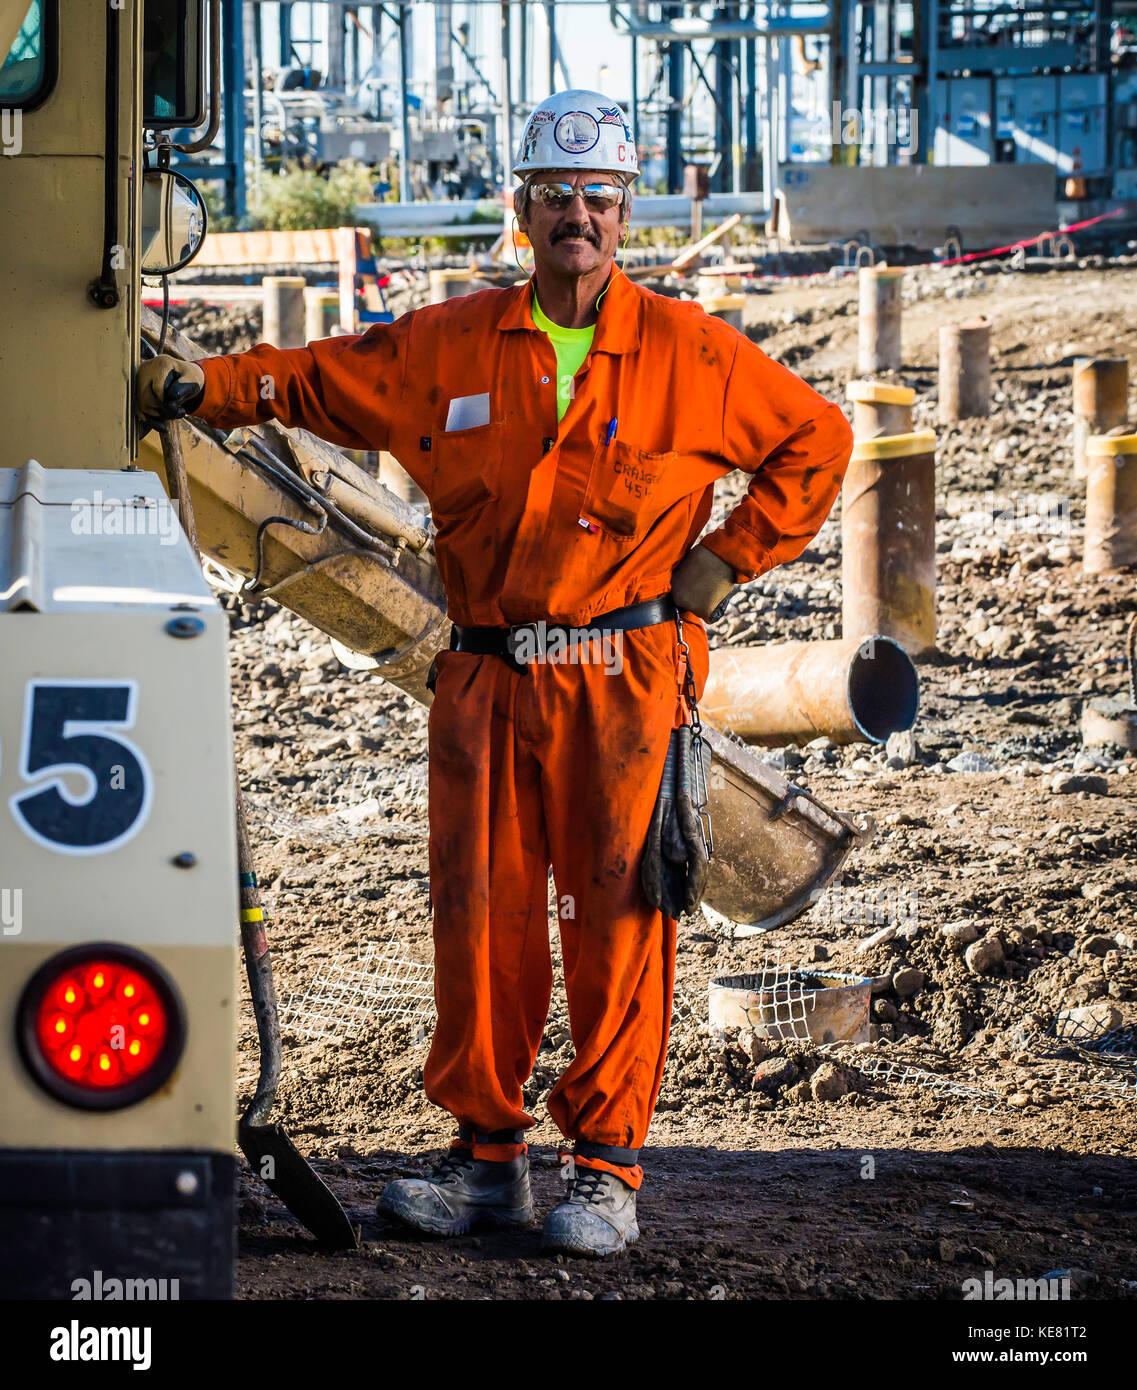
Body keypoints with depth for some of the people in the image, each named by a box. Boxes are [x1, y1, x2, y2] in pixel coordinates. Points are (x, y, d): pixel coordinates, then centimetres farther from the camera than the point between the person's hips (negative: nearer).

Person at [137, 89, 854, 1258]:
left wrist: (726, 559, 5)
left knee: (614, 919, -3)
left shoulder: (687, 353, 2)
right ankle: (486, 1155, 14)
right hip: (486, 679, 3)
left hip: (622, 679, -3)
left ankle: (607, 1170, 4)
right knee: (480, 911, 3)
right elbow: (316, 378, 13)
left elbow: (814, 440, 10)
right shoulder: (447, 348, 7)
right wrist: (205, 385, -2)